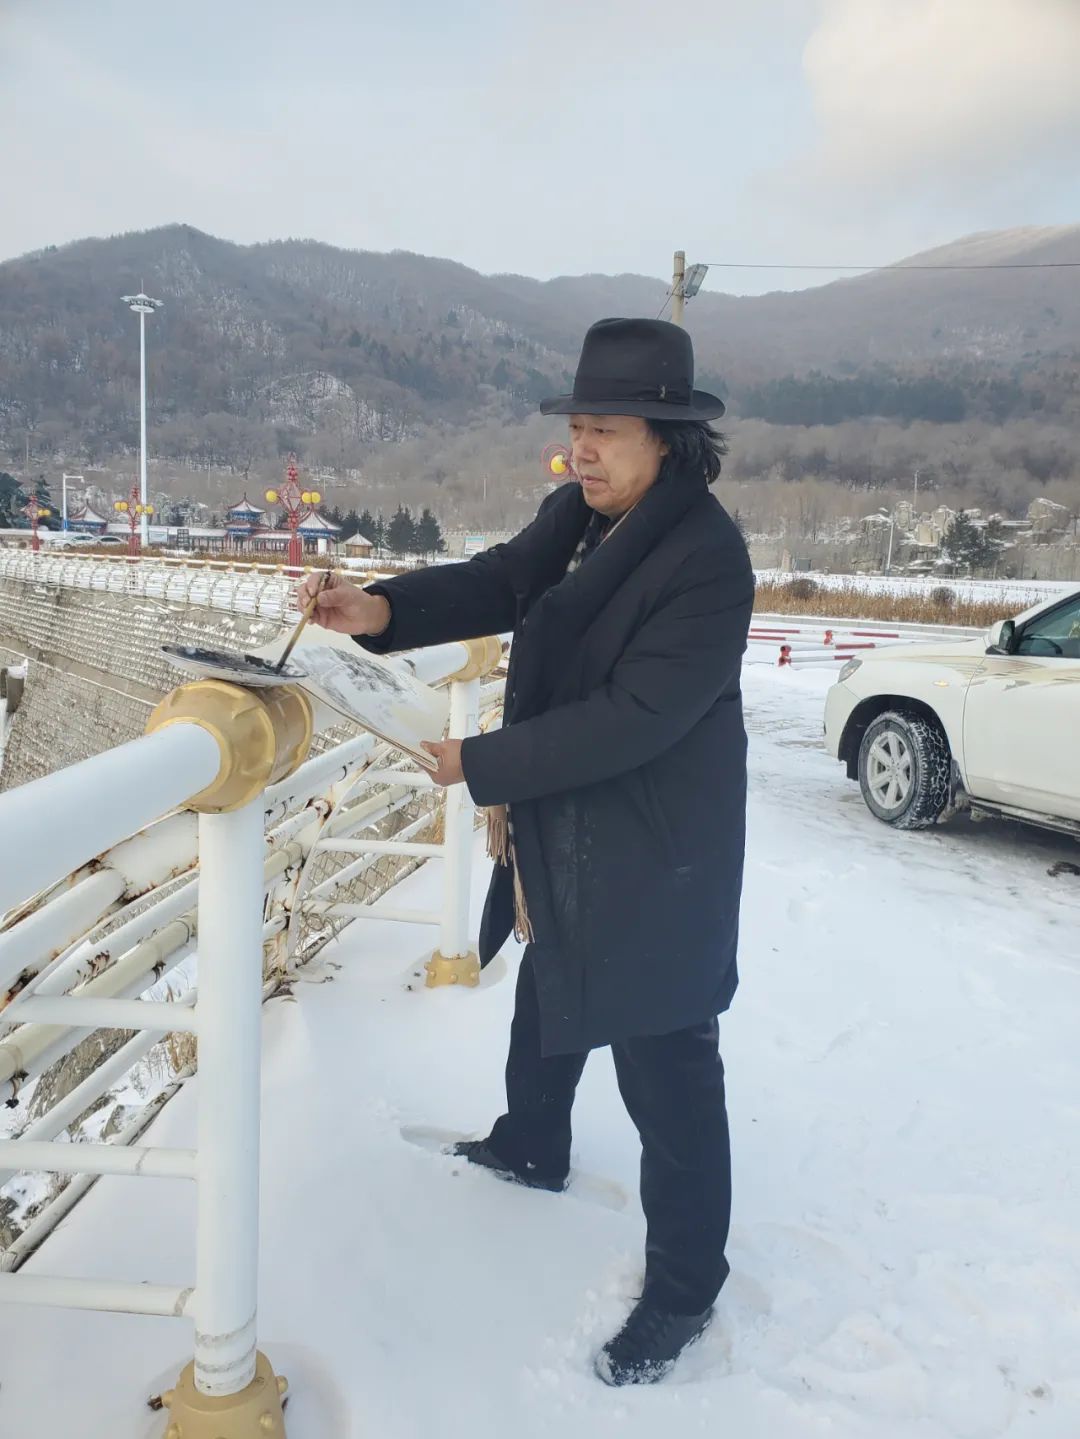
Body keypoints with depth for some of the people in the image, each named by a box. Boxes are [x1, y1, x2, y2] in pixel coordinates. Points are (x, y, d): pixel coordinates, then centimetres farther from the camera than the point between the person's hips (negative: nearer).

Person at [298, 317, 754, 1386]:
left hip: (653, 859, -9)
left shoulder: (707, 558, -25)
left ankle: (683, 1287, 23)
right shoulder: (574, 515, 0)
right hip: (560, 840, 9)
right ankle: (531, 1146, 56)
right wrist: (385, 610, -23)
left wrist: (483, 764, -23)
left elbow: (636, 716, -29)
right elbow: (498, 583, -3)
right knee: (544, 1008, 29)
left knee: (666, 1073, 3)